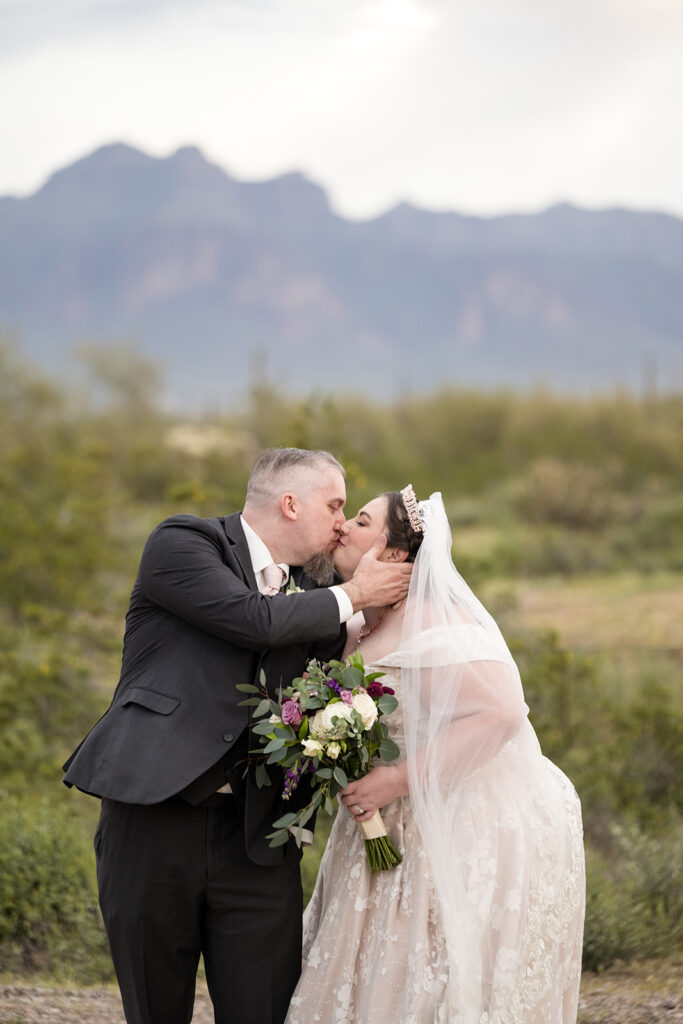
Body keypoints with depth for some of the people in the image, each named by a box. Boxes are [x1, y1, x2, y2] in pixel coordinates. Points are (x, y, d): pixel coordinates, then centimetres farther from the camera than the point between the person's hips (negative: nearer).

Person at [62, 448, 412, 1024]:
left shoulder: (308, 594, 17)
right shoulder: (182, 544, -1)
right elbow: (256, 619, -15)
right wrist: (350, 597, -2)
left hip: (254, 836, 5)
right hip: (154, 820, -5)